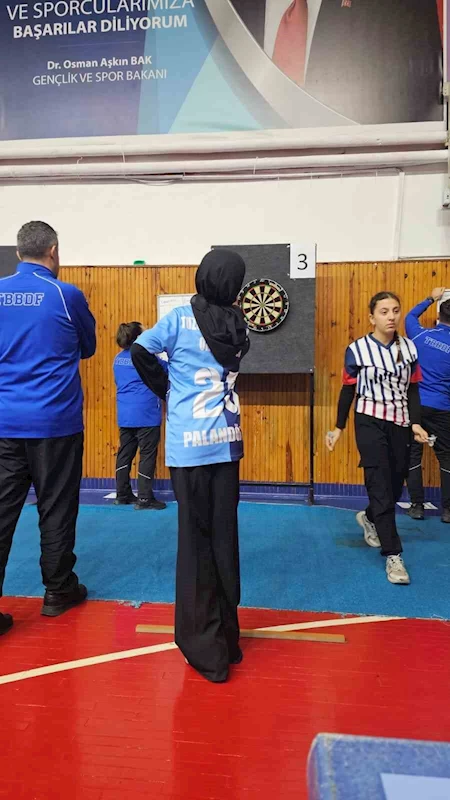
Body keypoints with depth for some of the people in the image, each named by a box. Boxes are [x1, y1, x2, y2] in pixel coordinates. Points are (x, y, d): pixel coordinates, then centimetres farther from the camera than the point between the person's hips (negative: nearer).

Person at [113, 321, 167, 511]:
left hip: (125, 415, 8)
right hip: (145, 415, -7)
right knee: (147, 455, -1)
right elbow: (167, 369, -2)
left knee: (125, 453, 13)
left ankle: (122, 494, 21)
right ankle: (144, 499, 1)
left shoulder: (118, 359, 11)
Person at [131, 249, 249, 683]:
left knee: (195, 540, 4)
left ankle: (205, 647, 12)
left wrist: (167, 389, 7)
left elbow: (140, 351, -6)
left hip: (189, 443, -3)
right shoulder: (237, 325, 5)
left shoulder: (181, 318, -6)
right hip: (227, 441, 4)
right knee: (224, 538, 11)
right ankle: (226, 637, 25)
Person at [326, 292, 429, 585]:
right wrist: (339, 427, 1)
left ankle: (369, 518, 43)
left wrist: (416, 423, -3)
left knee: (395, 486, 12)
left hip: (400, 424, 4)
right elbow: (348, 390, -1)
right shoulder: (357, 349, -9)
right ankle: (393, 556, 3)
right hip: (370, 423, -4)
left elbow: (413, 389, 7)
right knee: (381, 486, -6)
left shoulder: (409, 347, 2)